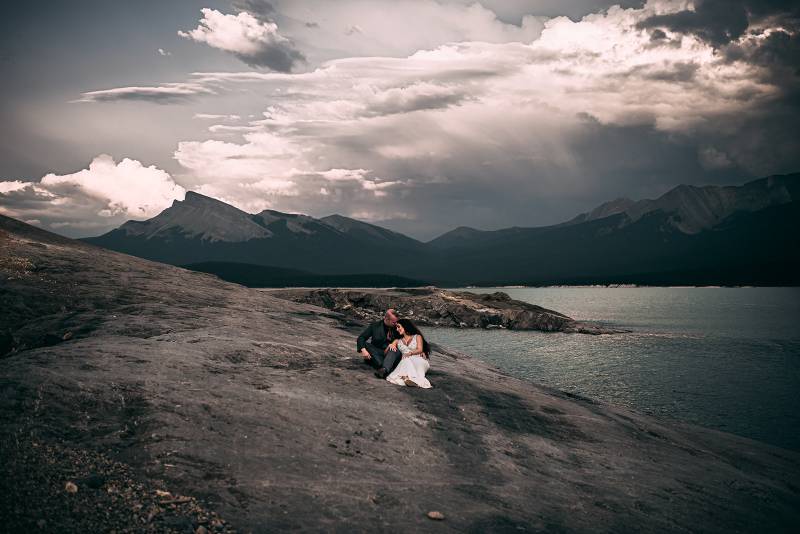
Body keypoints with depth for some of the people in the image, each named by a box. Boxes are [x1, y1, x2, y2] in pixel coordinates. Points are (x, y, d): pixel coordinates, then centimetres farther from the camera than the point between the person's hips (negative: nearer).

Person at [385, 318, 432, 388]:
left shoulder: (417, 337, 14)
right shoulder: (398, 341, 24)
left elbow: (420, 350, -1)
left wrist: (410, 353, -20)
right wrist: (390, 345, -5)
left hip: (419, 360, -2)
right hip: (405, 362, 2)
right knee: (406, 360, -34)